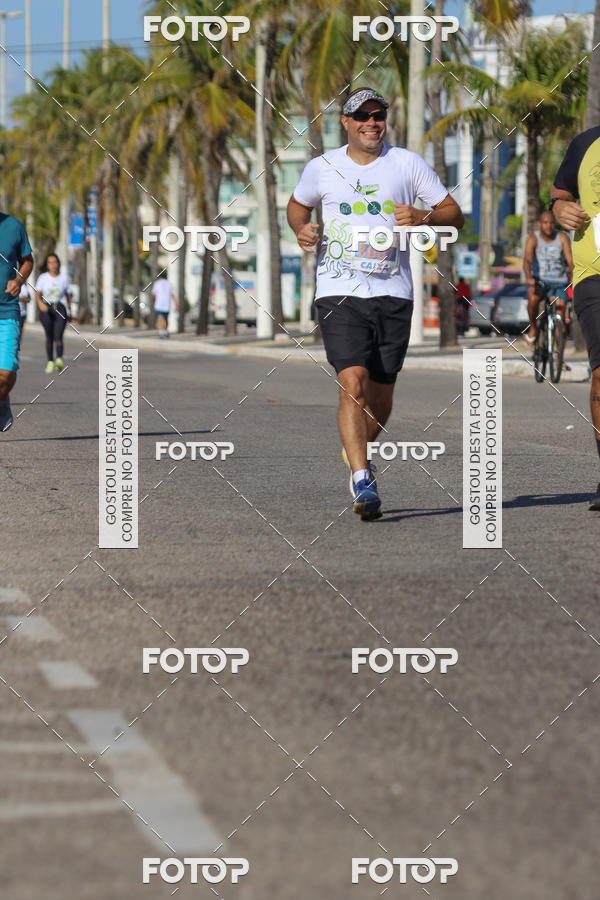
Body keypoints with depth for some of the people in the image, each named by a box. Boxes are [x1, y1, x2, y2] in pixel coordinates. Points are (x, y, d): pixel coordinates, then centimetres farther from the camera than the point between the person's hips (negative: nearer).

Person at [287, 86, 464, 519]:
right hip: (339, 292, -1)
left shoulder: (408, 164, 5)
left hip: (392, 293, 1)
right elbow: (297, 204, 27)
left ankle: (356, 451, 36)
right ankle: (362, 481, -22)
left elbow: (455, 215, 8)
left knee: (380, 396, 6)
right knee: (353, 383, -19)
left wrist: (423, 218, -13)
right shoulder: (322, 168, 7)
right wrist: (302, 229, 4)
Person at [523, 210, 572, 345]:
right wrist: (529, 277, -42)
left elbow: (570, 259, -16)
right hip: (539, 280, -1)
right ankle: (533, 328, -8)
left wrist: (573, 277, -35)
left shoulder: (562, 238, -4)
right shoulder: (533, 238, -8)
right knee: (533, 298, -34)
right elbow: (527, 259, -23)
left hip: (558, 283, 1)